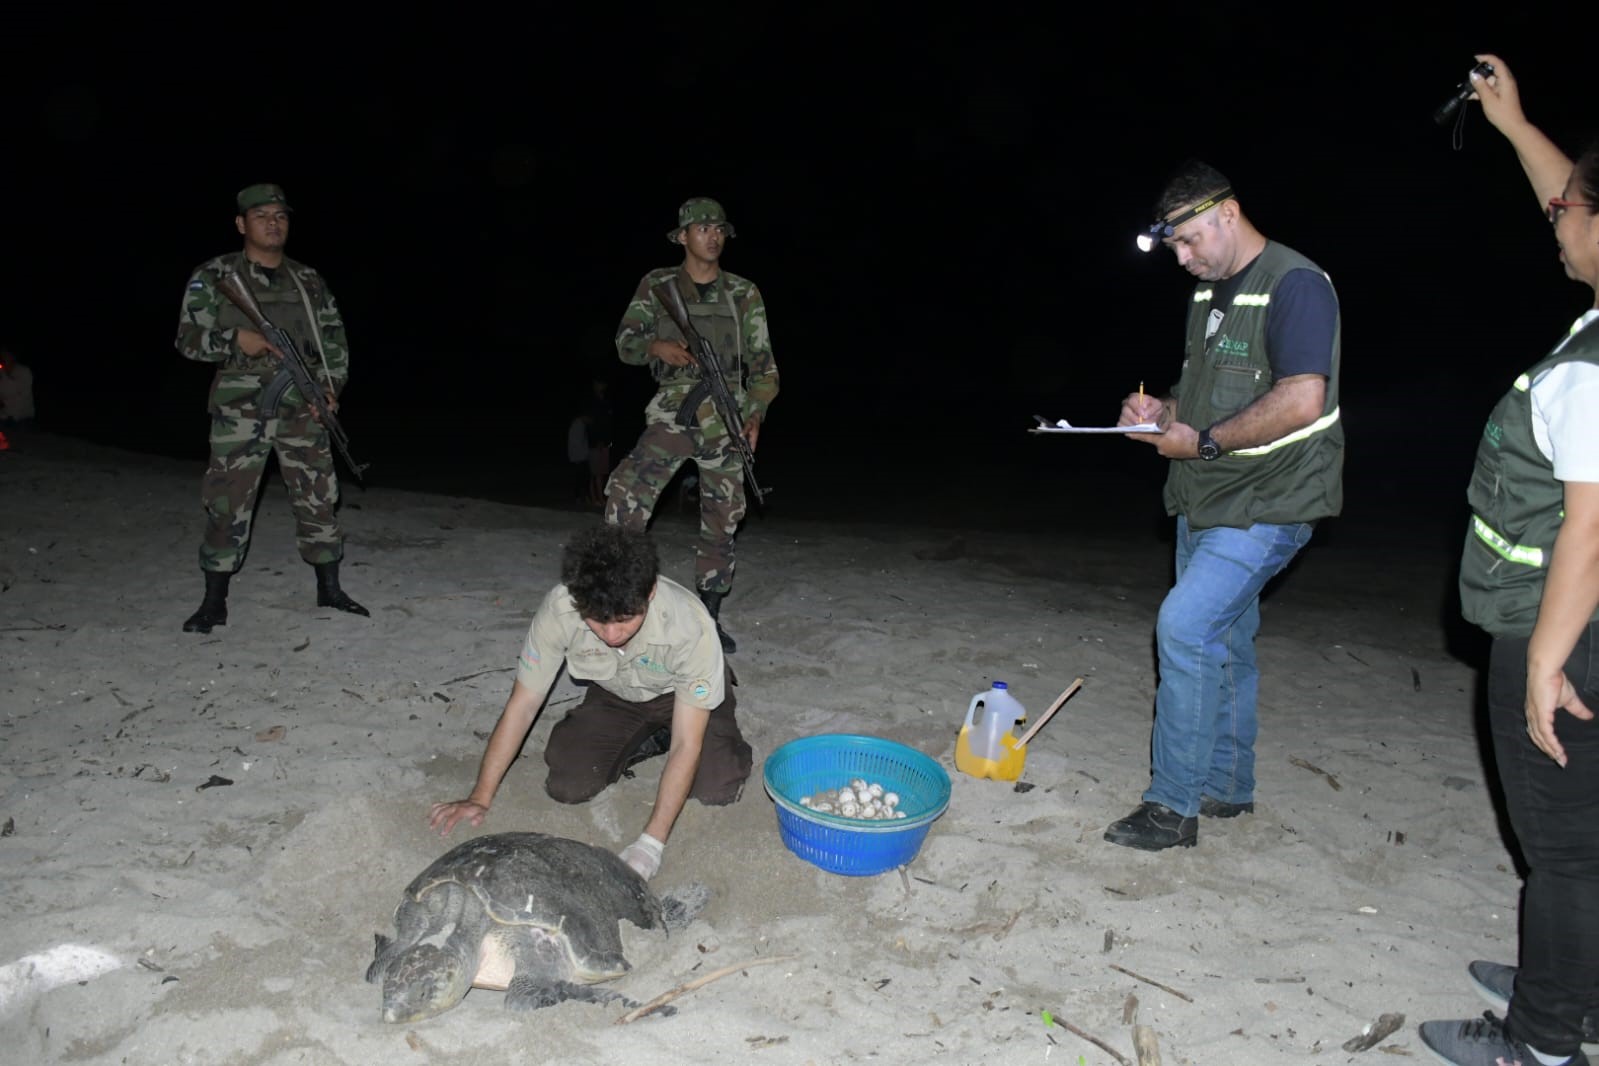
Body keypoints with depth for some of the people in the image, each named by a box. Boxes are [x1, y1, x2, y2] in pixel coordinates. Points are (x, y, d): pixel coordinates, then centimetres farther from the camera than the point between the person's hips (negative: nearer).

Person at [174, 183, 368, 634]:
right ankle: (214, 602, 10)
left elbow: (335, 339, 14)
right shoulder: (214, 276, 2)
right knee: (227, 503, -2)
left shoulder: (309, 280, 11)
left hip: (302, 407, 3)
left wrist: (331, 386, 0)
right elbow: (188, 337, 1)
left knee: (318, 496, 6)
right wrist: (235, 340, -16)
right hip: (240, 409, -3)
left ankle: (329, 588, 19)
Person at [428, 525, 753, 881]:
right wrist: (480, 798, -20)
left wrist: (651, 843, -41)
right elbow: (522, 705, -20)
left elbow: (687, 744, -35)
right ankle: (642, 741, 12)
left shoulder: (690, 624, -40)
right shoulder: (559, 610, -33)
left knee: (716, 790, -23)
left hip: (684, 693, -2)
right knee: (567, 787, -16)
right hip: (615, 695, 3)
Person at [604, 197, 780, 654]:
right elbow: (625, 341, 6)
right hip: (673, 414, -1)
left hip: (726, 419, 1)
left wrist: (755, 414, -7)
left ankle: (708, 618, 18)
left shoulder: (744, 294, 7)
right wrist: (656, 346, -16)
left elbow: (762, 363, 7)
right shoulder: (657, 285, 7)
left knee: (721, 521, 5)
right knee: (625, 495, -19)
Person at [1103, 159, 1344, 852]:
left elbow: (1302, 401, -25)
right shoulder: (1209, 293, 13)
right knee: (1222, 644, 15)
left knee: (1185, 626, -17)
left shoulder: (1296, 286, -15)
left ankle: (1174, 805, -7)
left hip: (1266, 506, -9)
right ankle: (1226, 787, 29)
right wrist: (1164, 411, 4)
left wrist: (1202, 441, -19)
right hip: (1208, 502, 9)